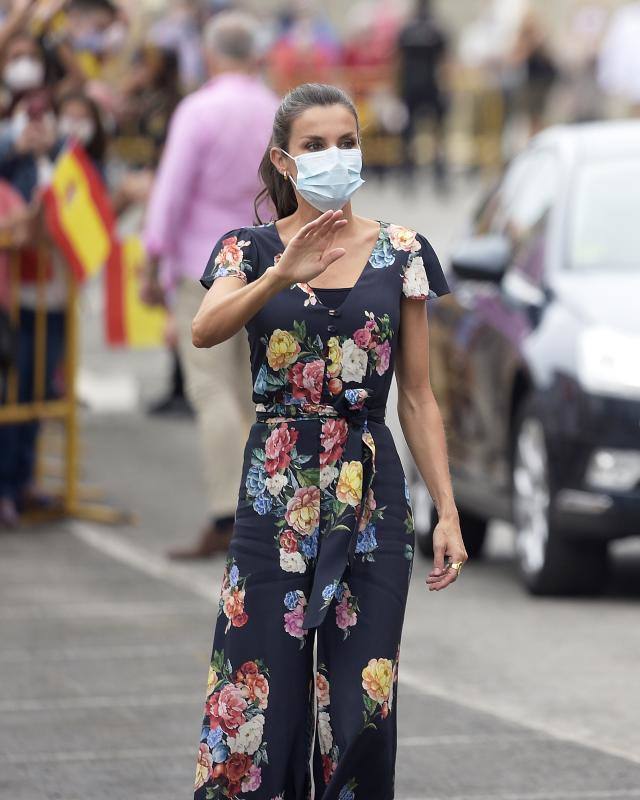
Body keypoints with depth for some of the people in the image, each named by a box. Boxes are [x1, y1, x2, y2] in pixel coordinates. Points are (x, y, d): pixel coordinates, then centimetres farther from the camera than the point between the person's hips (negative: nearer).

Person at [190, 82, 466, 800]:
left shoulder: (401, 253, 5)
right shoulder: (250, 249, 3)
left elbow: (418, 397, 7)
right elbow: (204, 331, -19)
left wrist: (448, 511, 1)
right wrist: (282, 276, -36)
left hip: (371, 497, 1)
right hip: (275, 492, -1)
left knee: (362, 701, 1)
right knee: (261, 692, -3)